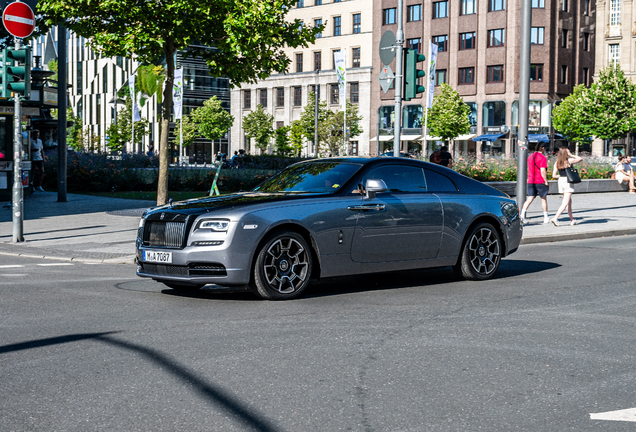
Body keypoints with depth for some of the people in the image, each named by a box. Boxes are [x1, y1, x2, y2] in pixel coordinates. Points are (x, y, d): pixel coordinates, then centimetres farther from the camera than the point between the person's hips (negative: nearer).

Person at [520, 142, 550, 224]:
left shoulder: (530, 157, 11)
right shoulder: (542, 158, -11)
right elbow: (543, 171, -17)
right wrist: (546, 181, -11)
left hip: (531, 181, 6)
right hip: (540, 181, -5)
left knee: (530, 199, 2)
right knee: (543, 199, 8)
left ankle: (522, 214, -14)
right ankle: (546, 217, 17)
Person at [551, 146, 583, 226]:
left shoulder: (557, 163, 5)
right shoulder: (569, 160, -8)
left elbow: (554, 175, 3)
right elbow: (580, 158, 6)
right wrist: (571, 155, 10)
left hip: (561, 181, 6)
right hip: (568, 182, -6)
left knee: (569, 202, 18)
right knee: (565, 203, -8)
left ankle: (572, 220, 23)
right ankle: (555, 218, -21)